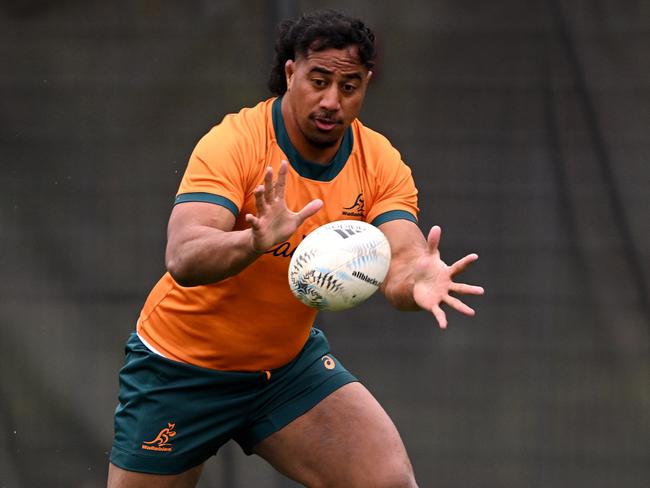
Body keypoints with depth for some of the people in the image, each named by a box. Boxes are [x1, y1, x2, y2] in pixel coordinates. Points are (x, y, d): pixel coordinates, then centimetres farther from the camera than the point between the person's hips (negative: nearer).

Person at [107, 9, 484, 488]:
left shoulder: (380, 164, -9)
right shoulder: (234, 144, -24)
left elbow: (401, 260, -23)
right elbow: (182, 259, -37)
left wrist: (419, 279, -47)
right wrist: (256, 241, -57)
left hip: (290, 361, 4)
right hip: (183, 367, -3)